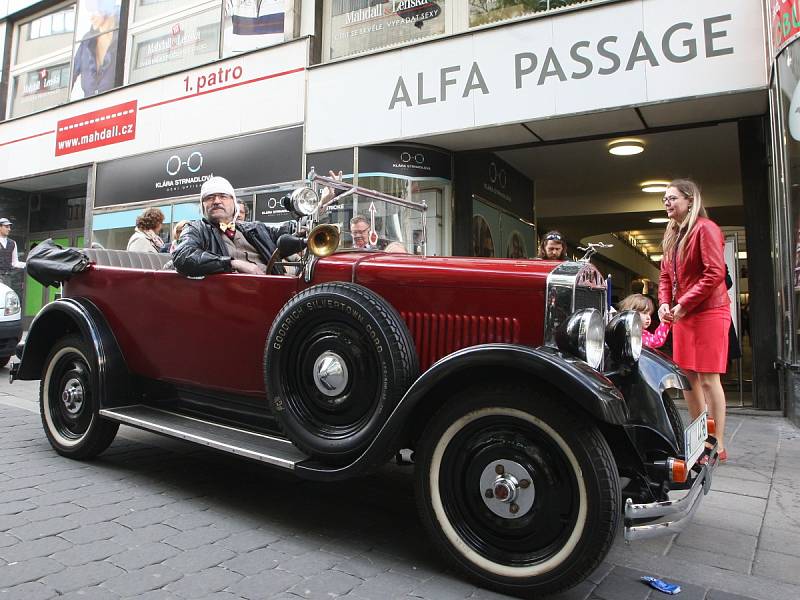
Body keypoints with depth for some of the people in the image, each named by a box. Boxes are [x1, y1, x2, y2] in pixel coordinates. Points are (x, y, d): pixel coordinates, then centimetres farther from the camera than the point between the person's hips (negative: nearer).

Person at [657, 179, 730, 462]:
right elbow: (666, 275, 17)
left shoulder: (705, 228, -8)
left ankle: (718, 445, 3)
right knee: (687, 376, 10)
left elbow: (715, 273, -16)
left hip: (708, 312, -8)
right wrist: (665, 303, 0)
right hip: (682, 313, 8)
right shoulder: (672, 234, 16)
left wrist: (684, 305, -17)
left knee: (708, 377, -6)